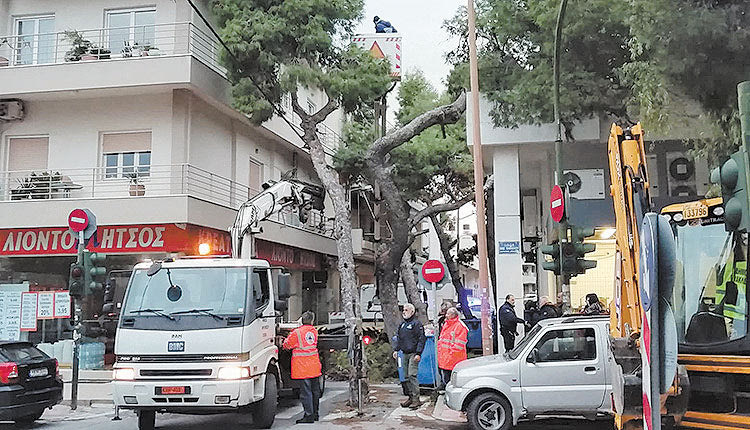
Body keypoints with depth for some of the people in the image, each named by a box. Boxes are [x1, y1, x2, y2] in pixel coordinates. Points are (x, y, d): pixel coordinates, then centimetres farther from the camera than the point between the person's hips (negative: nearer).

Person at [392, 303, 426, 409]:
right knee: (407, 376, 9)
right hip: (404, 354, 8)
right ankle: (411, 397, 17)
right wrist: (396, 349, 9)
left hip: (413, 354, -8)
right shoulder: (403, 324, 17)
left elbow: (422, 339, -11)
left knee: (412, 375, -14)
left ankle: (416, 399, -12)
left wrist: (418, 353, -17)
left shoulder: (416, 323, -6)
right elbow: (398, 338, 22)